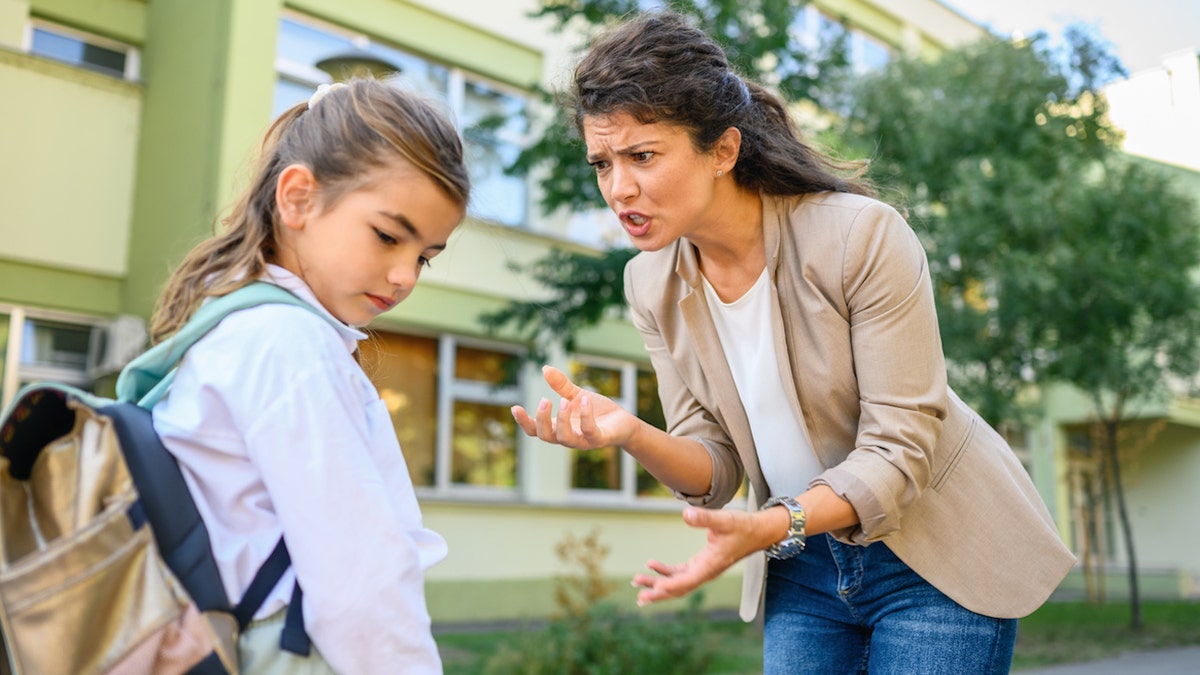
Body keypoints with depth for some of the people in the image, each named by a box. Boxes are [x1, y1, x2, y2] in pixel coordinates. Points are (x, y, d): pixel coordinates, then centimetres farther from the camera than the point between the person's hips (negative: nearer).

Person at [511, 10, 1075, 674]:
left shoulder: (861, 235, -24)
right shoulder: (651, 284, -7)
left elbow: (898, 450, -22)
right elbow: (716, 468, -6)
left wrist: (770, 526, -38)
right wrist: (632, 435, -27)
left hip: (937, 553, -4)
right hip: (802, 568, 4)